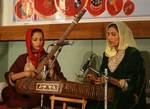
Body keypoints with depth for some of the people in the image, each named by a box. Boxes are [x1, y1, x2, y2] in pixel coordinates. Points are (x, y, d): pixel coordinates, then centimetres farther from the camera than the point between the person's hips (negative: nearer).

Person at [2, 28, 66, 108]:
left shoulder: (50, 58, 11)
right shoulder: (23, 58, 12)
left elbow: (59, 78, 7)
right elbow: (8, 77, 7)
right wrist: (24, 73, -8)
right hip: (26, 95, 1)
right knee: (6, 92, -25)